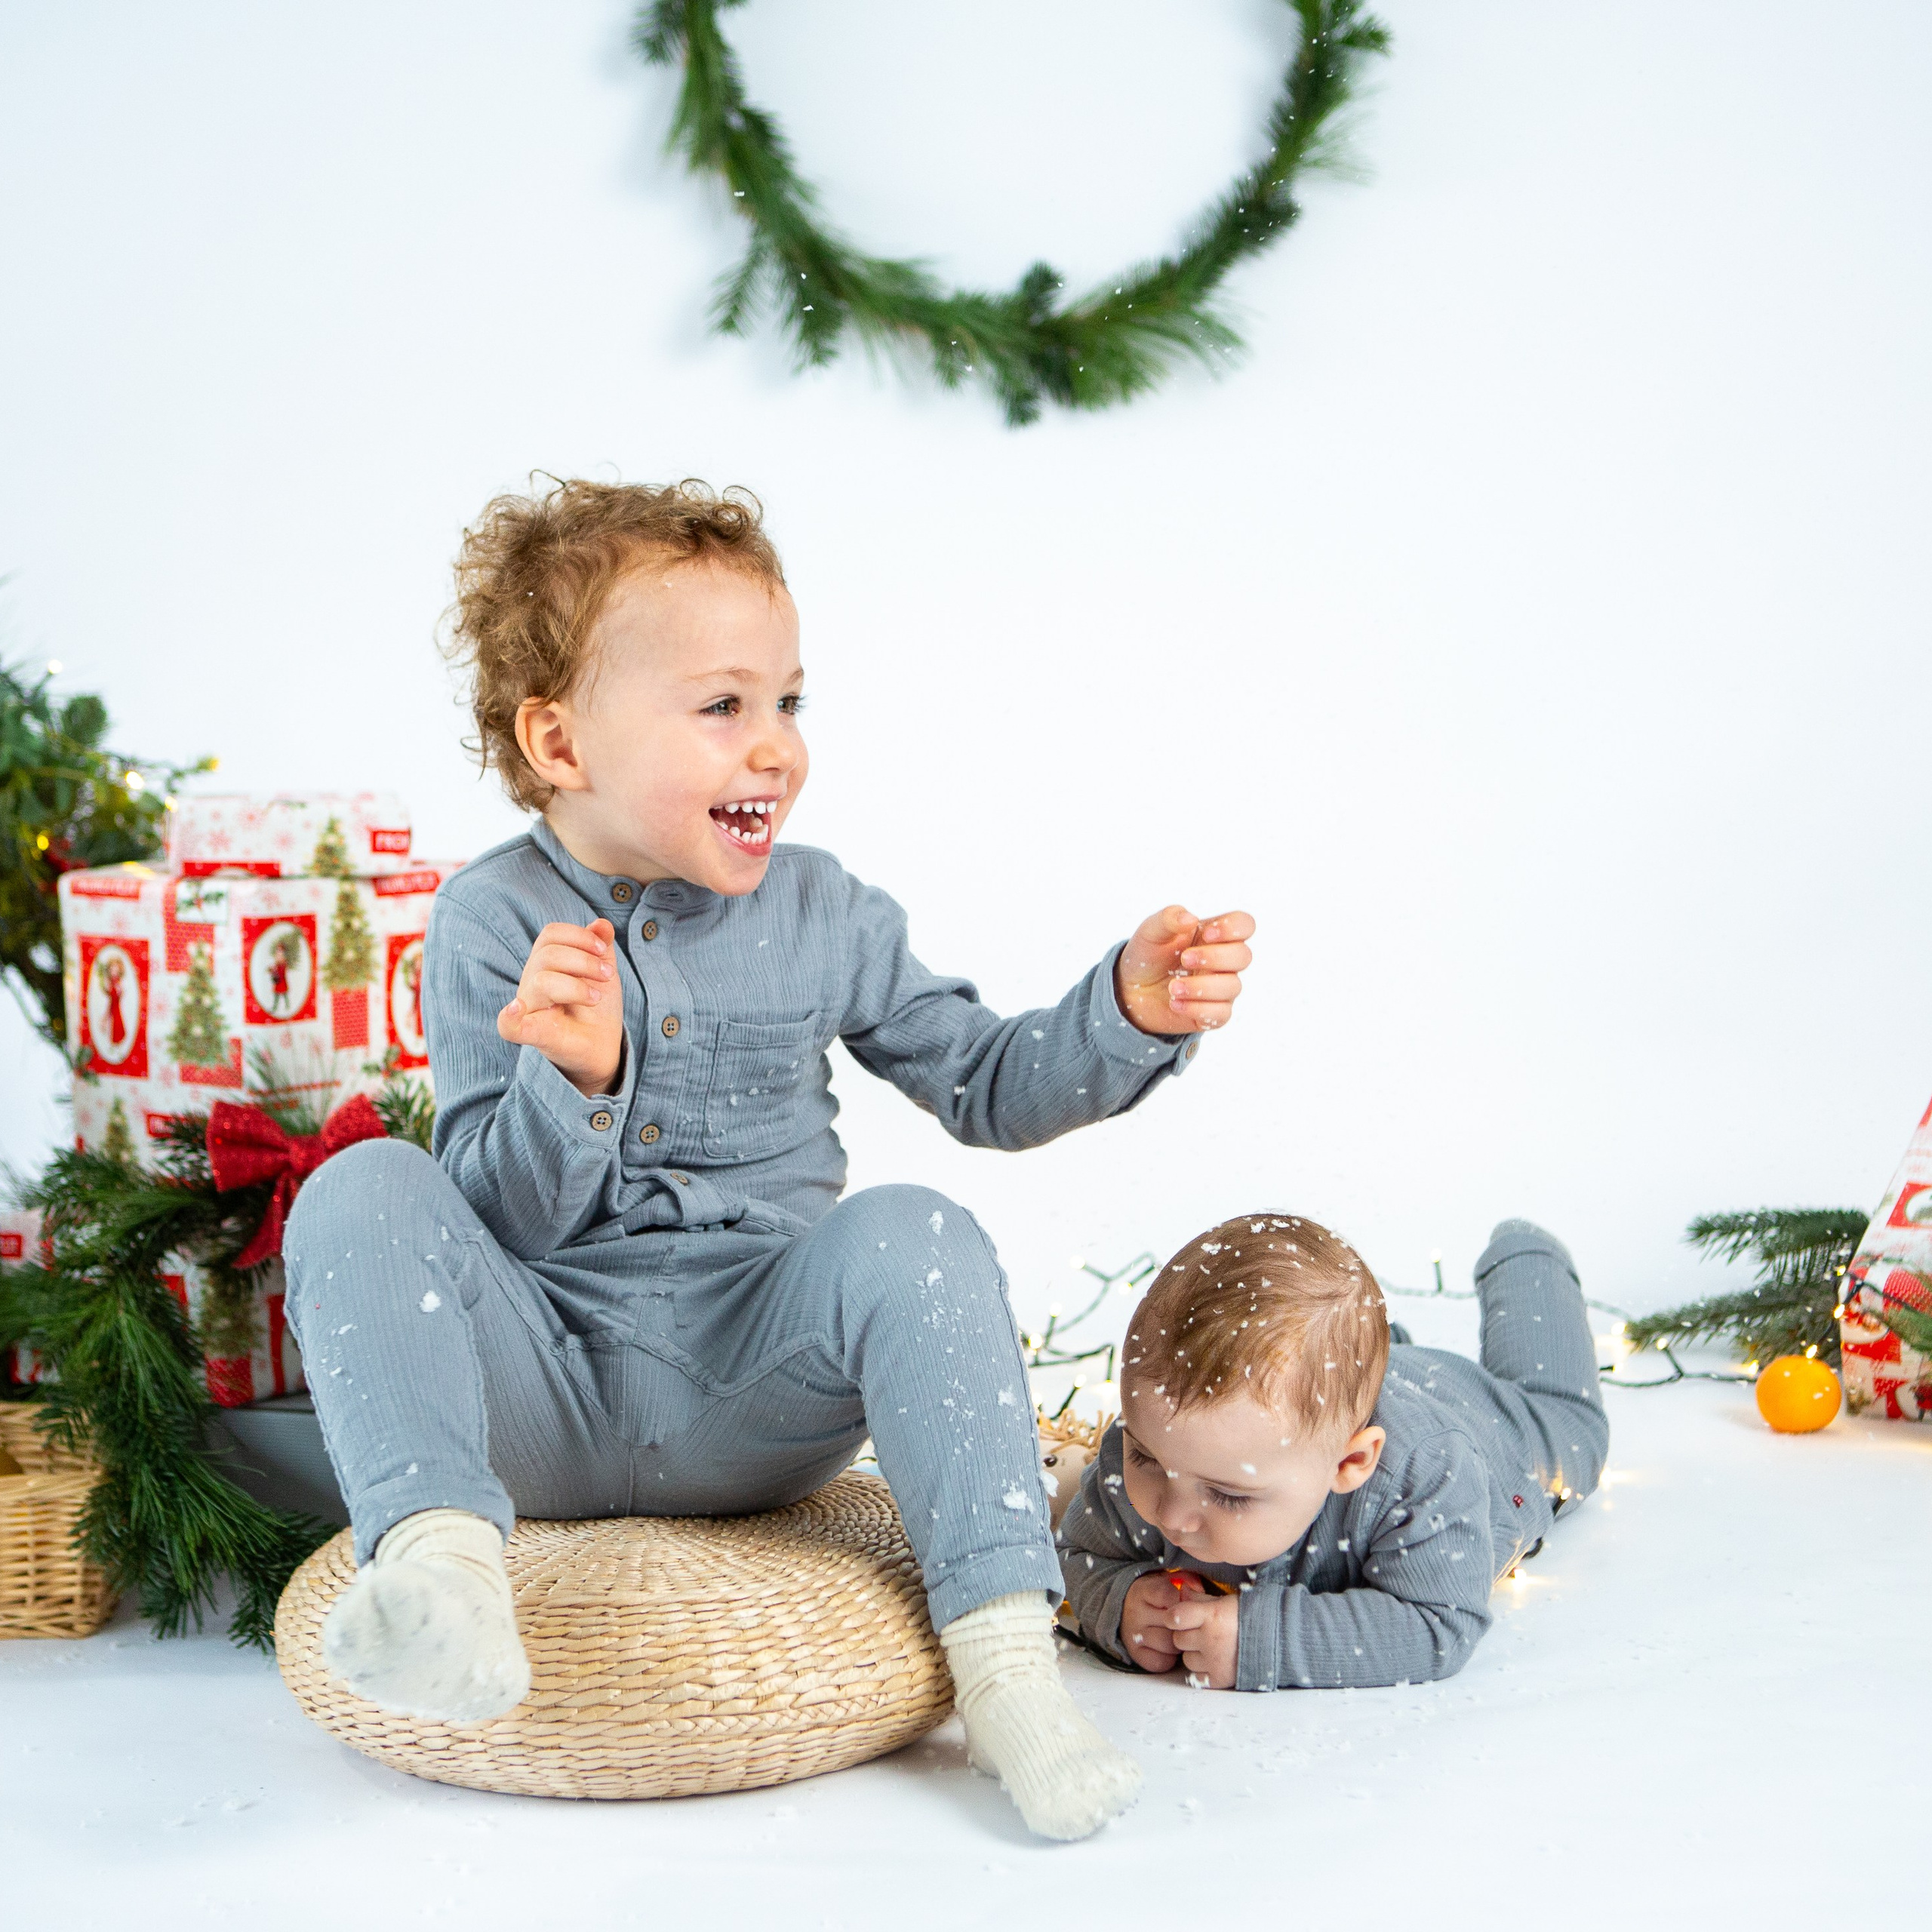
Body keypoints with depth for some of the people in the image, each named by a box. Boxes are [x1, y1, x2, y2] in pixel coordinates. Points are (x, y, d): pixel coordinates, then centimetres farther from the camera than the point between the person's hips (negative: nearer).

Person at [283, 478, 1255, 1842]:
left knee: (909, 1235, -28)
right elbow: (498, 1226, -7)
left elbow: (987, 1087, 10)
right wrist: (575, 1081, -27)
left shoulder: (823, 912, 5)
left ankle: (1007, 1664, -27)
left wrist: (1132, 1013, -7)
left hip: (756, 1390, 1)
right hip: (543, 1395, -1)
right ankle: (441, 1567, -42)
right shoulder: (493, 924, -2)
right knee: (362, 1196, -23)